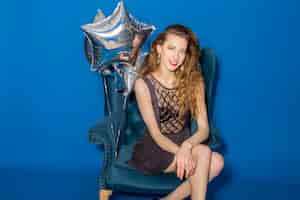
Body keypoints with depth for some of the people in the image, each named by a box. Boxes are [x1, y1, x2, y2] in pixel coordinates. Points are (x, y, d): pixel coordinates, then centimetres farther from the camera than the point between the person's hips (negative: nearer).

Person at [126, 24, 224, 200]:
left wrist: (187, 146, -31)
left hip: (184, 144, 4)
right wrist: (179, 152, -32)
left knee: (217, 162, -27)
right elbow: (155, 134, -13)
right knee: (204, 153, -29)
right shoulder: (143, 84, -11)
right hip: (155, 149, -3)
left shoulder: (194, 80, -3)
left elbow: (204, 129, -9)